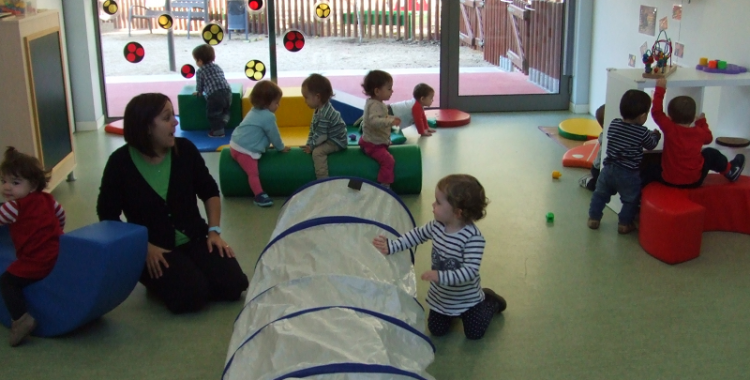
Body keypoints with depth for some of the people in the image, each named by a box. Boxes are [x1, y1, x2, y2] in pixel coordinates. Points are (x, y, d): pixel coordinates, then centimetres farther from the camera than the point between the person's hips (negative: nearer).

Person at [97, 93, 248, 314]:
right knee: (192, 295, -26)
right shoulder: (120, 162, -10)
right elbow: (108, 216, -5)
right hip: (153, 249, -3)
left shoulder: (184, 149, -3)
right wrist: (145, 247, -16)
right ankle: (157, 278, 6)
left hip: (195, 239, 3)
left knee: (233, 284, -16)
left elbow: (209, 192, 10)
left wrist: (214, 230, -2)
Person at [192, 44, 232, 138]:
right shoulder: (217, 67, 25)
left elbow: (199, 85, 11)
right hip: (227, 92, 6)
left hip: (214, 95, -6)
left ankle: (218, 130, 11)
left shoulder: (200, 71, 7)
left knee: (212, 113, 10)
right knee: (225, 111, 27)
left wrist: (198, 92, 33)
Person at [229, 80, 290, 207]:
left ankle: (259, 194, 17)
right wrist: (281, 148, 12)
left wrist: (277, 146, 34)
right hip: (245, 150, -11)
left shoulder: (255, 111, 19)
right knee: (253, 172, -12)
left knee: (252, 171, 15)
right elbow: (274, 135, -6)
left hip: (236, 145, 11)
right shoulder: (268, 117, -14)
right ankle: (259, 195, -13)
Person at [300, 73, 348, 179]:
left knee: (317, 152, -26)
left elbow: (321, 136, -26)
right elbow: (313, 129, 11)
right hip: (330, 139, 11)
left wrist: (311, 146, -14)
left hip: (336, 142, -11)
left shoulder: (324, 115, -27)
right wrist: (309, 144, 3)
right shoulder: (320, 109, 6)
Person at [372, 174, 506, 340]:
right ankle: (452, 313, 39)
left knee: (474, 333, 6)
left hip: (467, 298, -5)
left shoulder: (473, 237, -34)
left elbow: (470, 271, -38)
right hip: (441, 296, 5)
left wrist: (441, 276, -46)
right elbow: (417, 234, 3)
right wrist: (391, 246, -2)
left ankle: (490, 301, 29)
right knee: (437, 330, 10)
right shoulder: (436, 226, -15)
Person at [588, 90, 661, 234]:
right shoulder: (642, 132, -14)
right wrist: (656, 135, 27)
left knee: (600, 194, 19)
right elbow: (651, 145, 4)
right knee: (630, 200, 14)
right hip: (629, 174, -4)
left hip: (609, 169, 4)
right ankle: (624, 224, 18)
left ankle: (594, 218, 25)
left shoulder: (613, 124, -1)